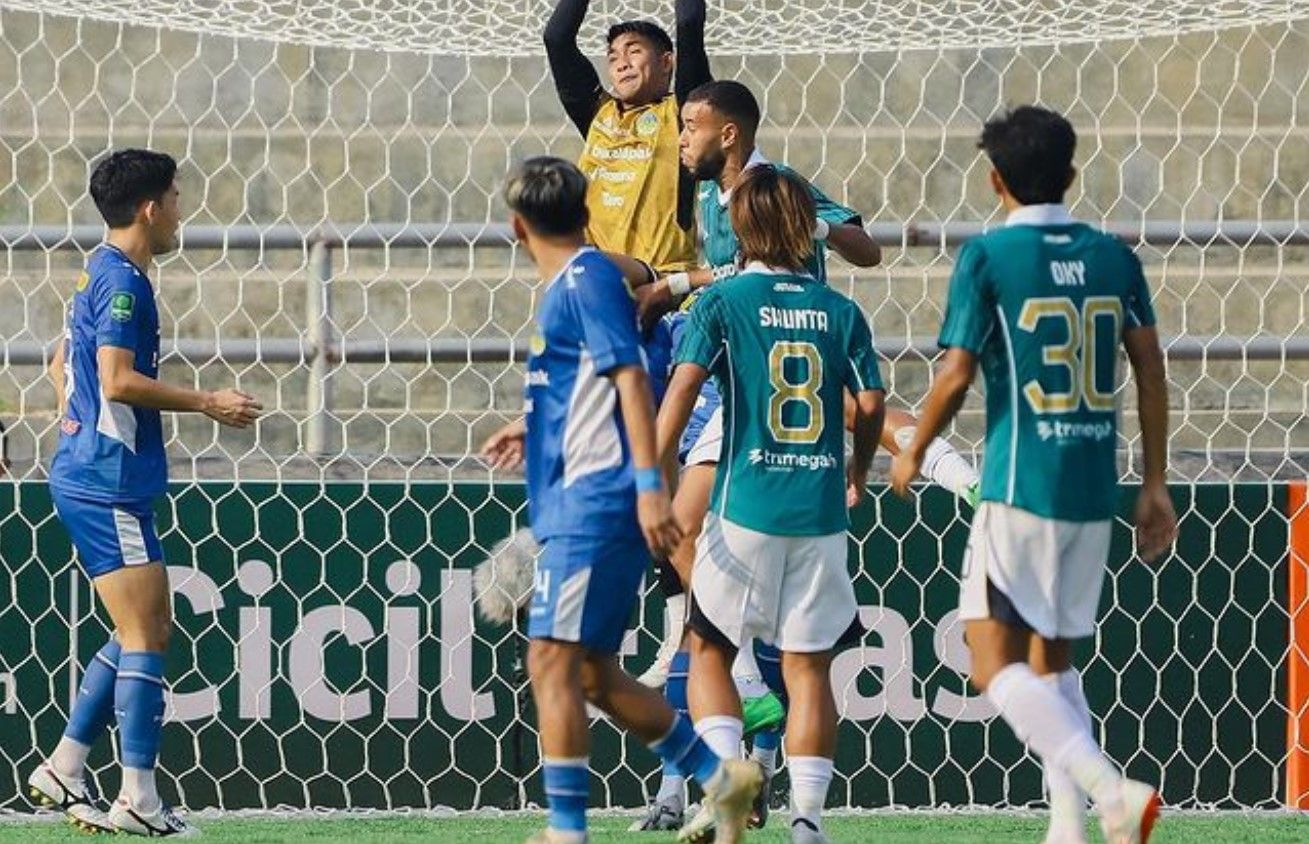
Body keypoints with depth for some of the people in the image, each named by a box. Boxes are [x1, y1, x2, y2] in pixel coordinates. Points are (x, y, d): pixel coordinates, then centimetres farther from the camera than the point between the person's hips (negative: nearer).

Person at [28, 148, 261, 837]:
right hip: (109, 484, -10)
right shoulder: (122, 280, -15)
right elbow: (119, 380, -23)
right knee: (144, 636, -9)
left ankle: (63, 770, 16)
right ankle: (137, 799, -11)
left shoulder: (101, 275, 17)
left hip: (85, 476, 10)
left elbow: (62, 361, 30)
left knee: (146, 629, 15)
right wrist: (207, 404, -16)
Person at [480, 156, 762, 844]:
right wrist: (534, 428, 45)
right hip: (578, 504, 10)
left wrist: (649, 482, -24)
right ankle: (721, 779, 20)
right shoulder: (572, 284, 19)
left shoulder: (588, 280, -9)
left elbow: (630, 378, -17)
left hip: (596, 501, -10)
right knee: (593, 674, 13)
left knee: (552, 662, -12)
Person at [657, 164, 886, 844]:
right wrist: (858, 472, 23)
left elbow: (682, 387, -12)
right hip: (821, 512, 2)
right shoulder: (840, 311, 6)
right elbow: (869, 404, 5)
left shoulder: (723, 302, -2)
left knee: (708, 649, 12)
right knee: (808, 666, 7)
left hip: (746, 507, -2)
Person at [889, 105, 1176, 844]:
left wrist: (913, 454, 7)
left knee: (994, 657, -5)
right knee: (1054, 657, 18)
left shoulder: (988, 257, -7)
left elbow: (956, 376, -11)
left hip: (1020, 485, -6)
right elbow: (1152, 373, 7)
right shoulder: (1114, 257, 7)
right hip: (1095, 489, 6)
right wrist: (1156, 486, 14)